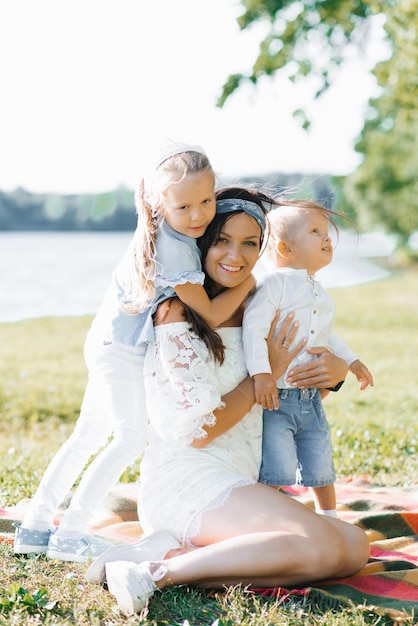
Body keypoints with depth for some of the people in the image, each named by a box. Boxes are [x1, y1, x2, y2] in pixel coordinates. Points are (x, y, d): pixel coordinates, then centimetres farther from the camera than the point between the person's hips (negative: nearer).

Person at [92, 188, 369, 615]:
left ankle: (177, 554, -15)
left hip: (237, 487, 8)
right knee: (322, 546, -25)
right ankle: (157, 573, -21)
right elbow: (199, 429, -13)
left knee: (355, 547, -11)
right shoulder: (177, 313, -8)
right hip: (185, 479, -8)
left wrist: (335, 368, 5)